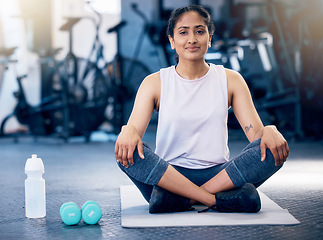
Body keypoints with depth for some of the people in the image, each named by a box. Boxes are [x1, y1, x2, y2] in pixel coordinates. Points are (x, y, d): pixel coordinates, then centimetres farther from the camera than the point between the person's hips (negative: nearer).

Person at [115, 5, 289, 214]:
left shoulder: (230, 80, 8)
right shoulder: (155, 83, 5)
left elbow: (256, 131, 0)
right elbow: (134, 128, -7)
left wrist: (270, 131, -25)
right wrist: (128, 131, -32)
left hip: (219, 174, 1)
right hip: (167, 175, -1)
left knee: (272, 148, -24)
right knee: (125, 150, -29)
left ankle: (177, 199, -29)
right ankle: (218, 200, -31)